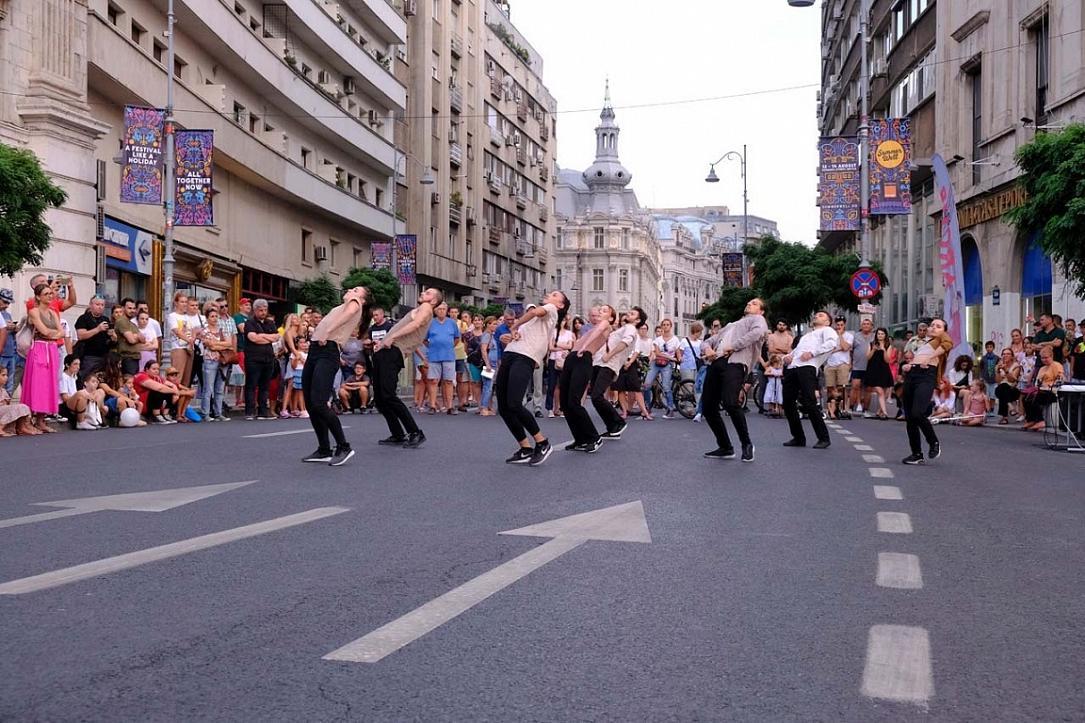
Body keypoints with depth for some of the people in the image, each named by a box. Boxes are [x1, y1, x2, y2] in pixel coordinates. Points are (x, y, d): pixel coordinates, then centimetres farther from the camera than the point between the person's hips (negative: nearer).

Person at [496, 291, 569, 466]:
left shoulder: (552, 310, 11)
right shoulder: (534, 318, 33)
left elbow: (535, 311, -10)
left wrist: (514, 327, 1)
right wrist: (511, 334, 5)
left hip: (525, 358, -8)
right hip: (509, 355, 8)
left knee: (514, 404, -22)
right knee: (503, 408, -2)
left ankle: (542, 443, -10)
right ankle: (526, 449, 4)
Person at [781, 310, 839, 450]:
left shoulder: (827, 330, 16)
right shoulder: (806, 335, 37)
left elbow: (832, 343, -6)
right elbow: (796, 350, 33)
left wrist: (812, 353, -14)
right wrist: (787, 356, 9)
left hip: (807, 367, -7)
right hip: (791, 368, 7)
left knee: (809, 403, -16)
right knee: (788, 404, 1)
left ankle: (823, 438, -8)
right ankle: (798, 437, 12)